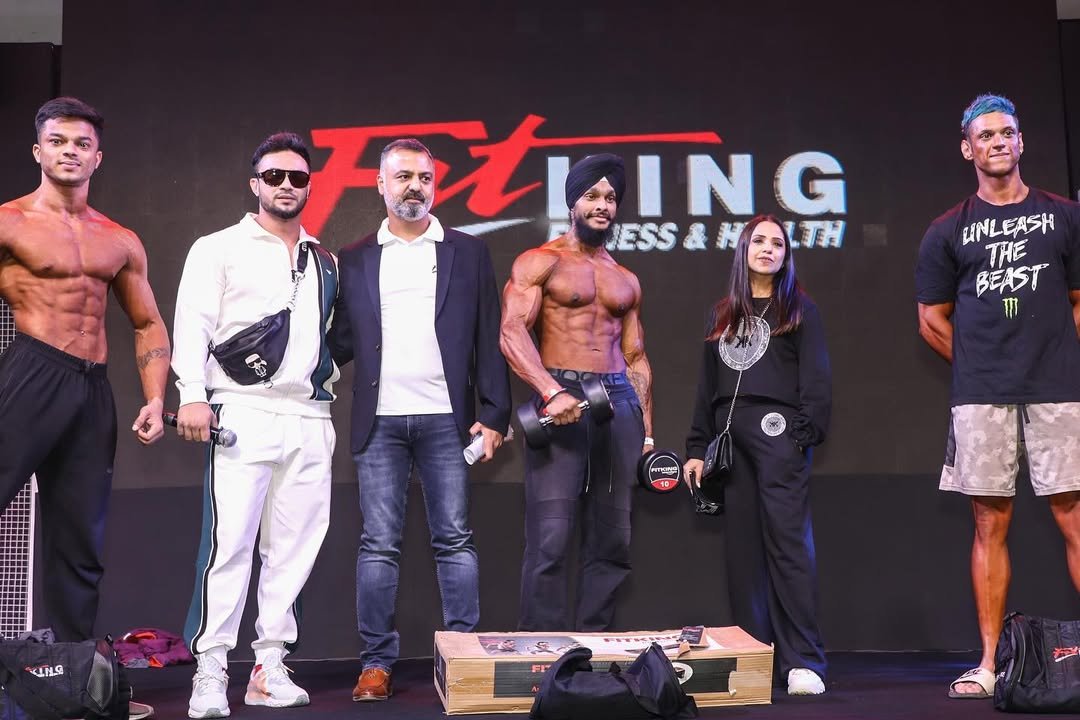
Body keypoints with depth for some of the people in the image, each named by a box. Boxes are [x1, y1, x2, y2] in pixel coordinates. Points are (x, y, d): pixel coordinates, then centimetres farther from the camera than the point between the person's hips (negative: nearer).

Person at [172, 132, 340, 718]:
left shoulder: (324, 262, 20)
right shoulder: (219, 249, 7)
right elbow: (193, 324, -2)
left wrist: (327, 376, 10)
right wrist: (193, 396, -13)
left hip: (309, 421, 5)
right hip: (242, 415, -4)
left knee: (294, 546, 3)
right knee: (229, 542, -10)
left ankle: (270, 669, 10)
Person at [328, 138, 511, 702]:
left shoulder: (468, 252, 9)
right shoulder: (354, 259, 11)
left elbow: (488, 340, 5)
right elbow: (342, 342, 9)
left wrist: (493, 416, -2)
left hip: (447, 419, 0)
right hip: (379, 422, 1)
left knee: (455, 540, 2)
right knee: (378, 545, 2)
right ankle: (377, 662, 9)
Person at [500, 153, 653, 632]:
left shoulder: (626, 281, 20)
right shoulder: (539, 263, 3)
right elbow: (512, 333, -10)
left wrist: (647, 431, 15)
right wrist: (552, 392, -23)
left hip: (620, 402, 6)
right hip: (561, 400, -5)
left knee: (612, 539, 5)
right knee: (550, 538, -11)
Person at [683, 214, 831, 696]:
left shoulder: (799, 309, 9)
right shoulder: (723, 315, 21)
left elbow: (816, 378, 0)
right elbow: (707, 386, 20)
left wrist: (808, 431, -14)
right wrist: (697, 448, 14)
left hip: (777, 429, -5)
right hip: (730, 435, 5)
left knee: (787, 540, -11)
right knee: (743, 548, 4)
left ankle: (802, 661, -12)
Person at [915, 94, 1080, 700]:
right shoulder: (949, 231, 9)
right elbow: (932, 319, 12)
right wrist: (981, 367, 9)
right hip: (981, 397, 0)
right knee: (991, 524, 3)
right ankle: (990, 663, 8)